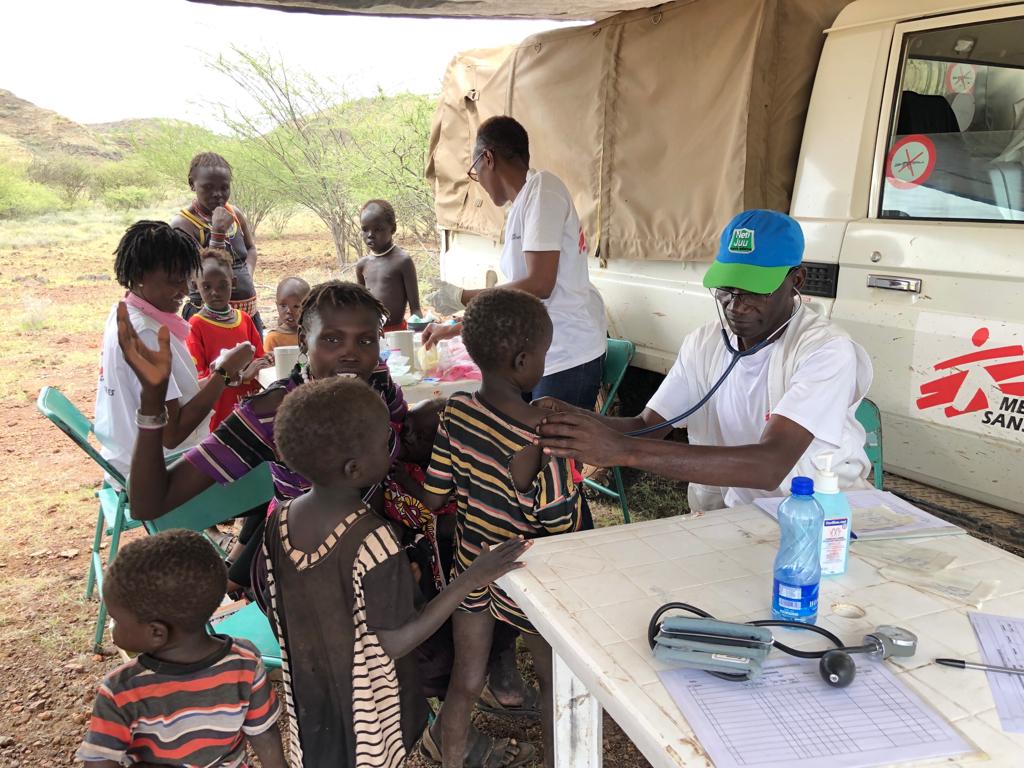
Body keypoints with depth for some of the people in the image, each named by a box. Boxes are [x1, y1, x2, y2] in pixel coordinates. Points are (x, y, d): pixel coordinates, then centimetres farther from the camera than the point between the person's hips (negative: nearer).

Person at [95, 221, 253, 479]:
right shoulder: (145, 335, -22)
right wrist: (224, 373, -21)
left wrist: (219, 376, 1)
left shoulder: (122, 315, 6)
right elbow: (171, 434, -25)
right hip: (153, 477, -9)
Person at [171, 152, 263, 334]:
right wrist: (218, 232, -25)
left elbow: (251, 248, 24)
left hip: (249, 311, 6)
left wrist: (248, 277, 6)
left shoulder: (235, 214, 6)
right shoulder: (183, 224, -12)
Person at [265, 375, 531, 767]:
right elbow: (394, 642, -27)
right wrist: (471, 579, -32)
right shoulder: (371, 543, -34)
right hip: (365, 702, -5)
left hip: (309, 689, 5)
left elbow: (279, 609, -1)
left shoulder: (281, 519, -14)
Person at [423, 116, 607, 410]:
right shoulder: (521, 208, 16)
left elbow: (539, 285, -18)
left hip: (568, 355, -8)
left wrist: (460, 297, -9)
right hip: (546, 355, 8)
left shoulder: (542, 188, -11)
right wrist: (452, 329, 28)